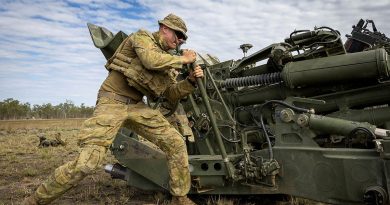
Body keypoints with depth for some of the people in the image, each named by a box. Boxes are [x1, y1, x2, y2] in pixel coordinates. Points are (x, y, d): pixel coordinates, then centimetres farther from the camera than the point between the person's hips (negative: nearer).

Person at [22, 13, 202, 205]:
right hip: (112, 101, -7)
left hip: (137, 106, 7)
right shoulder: (142, 37, -1)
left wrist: (191, 80, 0)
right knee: (87, 162, -17)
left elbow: (171, 95, 16)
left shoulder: (167, 59, 18)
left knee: (176, 144, -3)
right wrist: (182, 59, -9)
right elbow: (151, 60, -23)